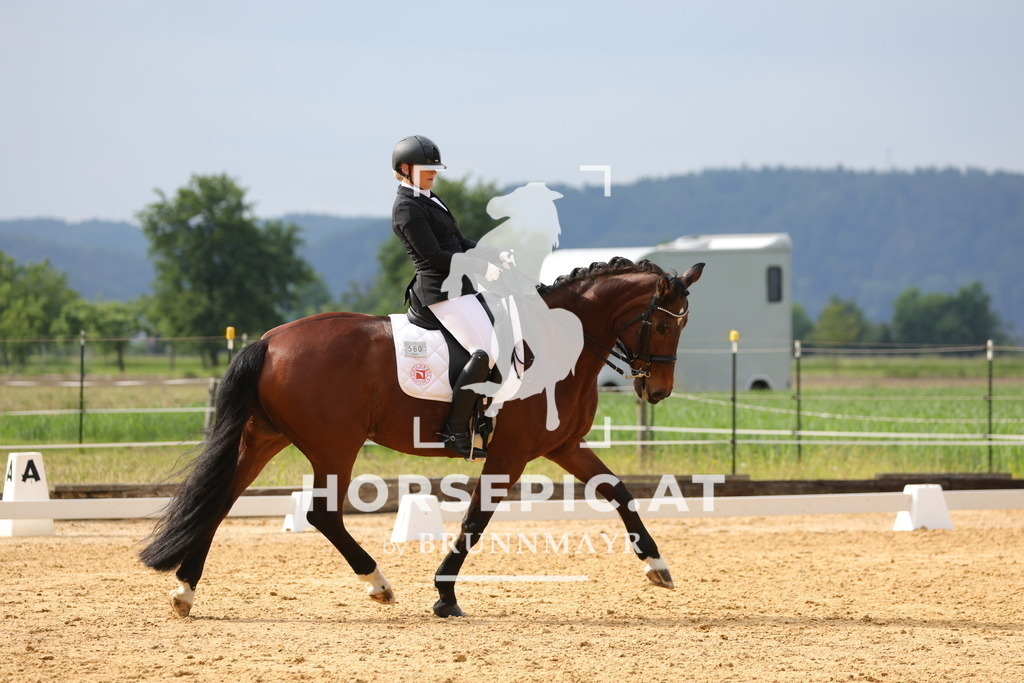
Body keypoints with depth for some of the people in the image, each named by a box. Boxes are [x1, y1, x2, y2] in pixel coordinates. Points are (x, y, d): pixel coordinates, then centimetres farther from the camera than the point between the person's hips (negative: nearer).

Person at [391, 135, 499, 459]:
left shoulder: (430, 200, 19)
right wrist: (484, 267, -16)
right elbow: (434, 256, -19)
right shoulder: (407, 209, -13)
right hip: (442, 290, -11)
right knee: (486, 351, -19)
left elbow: (459, 243, 20)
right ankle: (456, 430, -20)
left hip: (457, 286, 11)